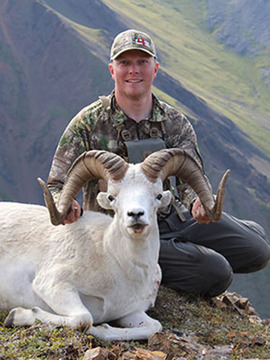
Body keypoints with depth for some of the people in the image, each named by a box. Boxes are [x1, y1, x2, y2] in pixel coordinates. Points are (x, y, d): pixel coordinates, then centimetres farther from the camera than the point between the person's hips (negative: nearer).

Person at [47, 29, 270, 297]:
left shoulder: (176, 124, 1)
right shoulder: (88, 124, -9)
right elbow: (56, 186, -7)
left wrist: (200, 202, -34)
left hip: (175, 218, 5)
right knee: (215, 273, -23)